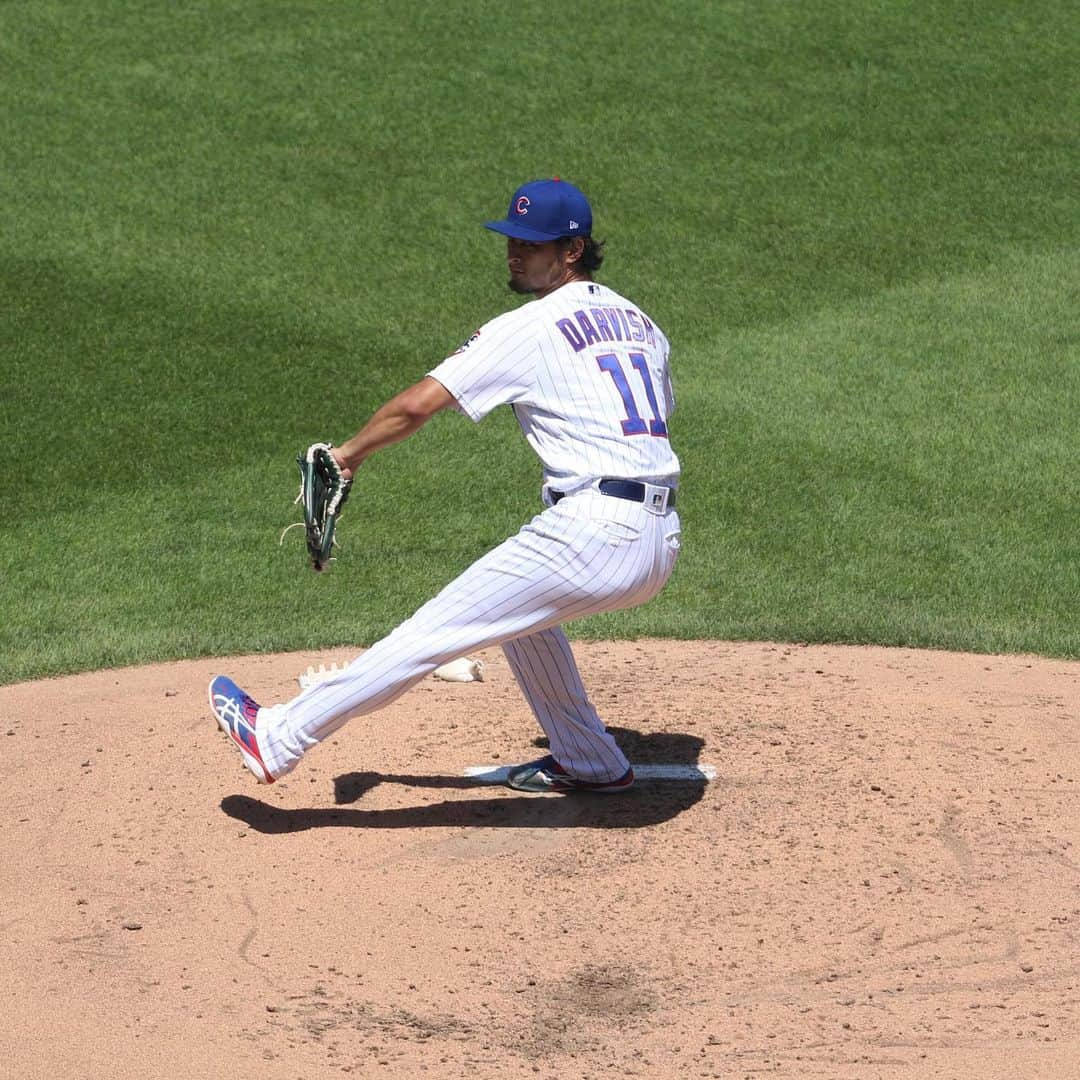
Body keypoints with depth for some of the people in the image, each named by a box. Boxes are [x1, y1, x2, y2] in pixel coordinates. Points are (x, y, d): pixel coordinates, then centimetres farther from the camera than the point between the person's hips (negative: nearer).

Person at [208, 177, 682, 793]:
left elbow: (418, 405, -8)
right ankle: (591, 764, 36)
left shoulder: (527, 329, -4)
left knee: (436, 631, -5)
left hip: (592, 533, -8)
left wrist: (349, 455, 6)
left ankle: (279, 737, -1)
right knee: (519, 609, 33)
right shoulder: (642, 323, 18)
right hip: (663, 540, 8)